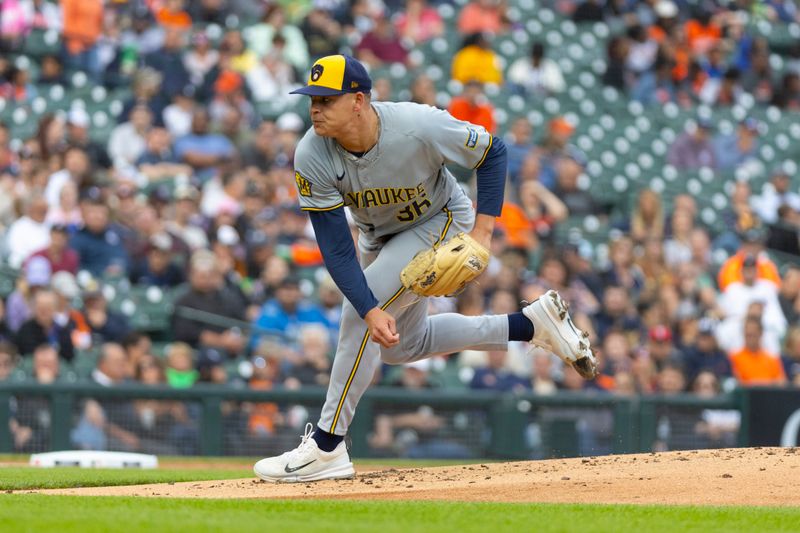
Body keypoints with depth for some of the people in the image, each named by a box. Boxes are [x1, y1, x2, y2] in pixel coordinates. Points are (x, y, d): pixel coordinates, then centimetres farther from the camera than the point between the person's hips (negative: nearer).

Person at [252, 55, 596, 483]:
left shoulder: (419, 127, -35)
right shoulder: (312, 158, -27)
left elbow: (491, 152, -17)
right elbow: (335, 250, -27)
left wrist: (483, 230, -23)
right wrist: (373, 312, -39)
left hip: (441, 223, -6)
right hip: (379, 236, 6)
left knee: (357, 321, -20)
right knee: (401, 346, 18)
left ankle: (326, 446, -12)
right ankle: (534, 324, 25)